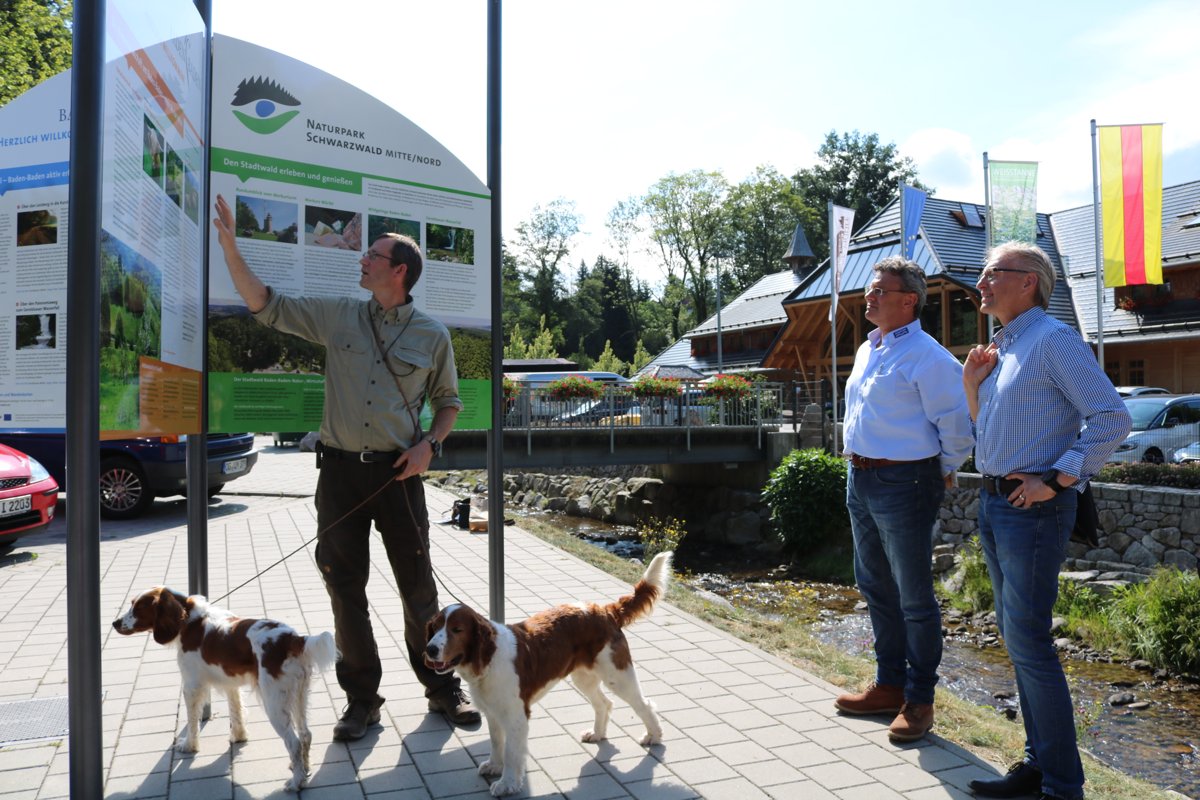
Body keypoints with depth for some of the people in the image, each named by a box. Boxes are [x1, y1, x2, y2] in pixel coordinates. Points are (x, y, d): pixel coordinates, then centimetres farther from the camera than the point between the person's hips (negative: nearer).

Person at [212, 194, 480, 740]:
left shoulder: (432, 335, 2)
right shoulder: (338, 316, 6)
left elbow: (448, 400, 11)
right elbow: (264, 305, 6)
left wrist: (428, 444, -6)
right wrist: (229, 244, -2)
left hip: (398, 472, -2)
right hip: (340, 470, 2)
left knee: (418, 587, 5)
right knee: (345, 588, 6)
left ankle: (442, 689, 23)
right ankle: (361, 699, 21)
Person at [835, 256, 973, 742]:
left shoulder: (927, 356, -14)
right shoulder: (866, 350, 13)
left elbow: (956, 424, -12)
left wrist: (943, 473, -1)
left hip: (904, 484, -9)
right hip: (861, 479, 9)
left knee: (914, 597, 2)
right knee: (875, 588, 17)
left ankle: (919, 700, 15)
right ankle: (889, 684, 32)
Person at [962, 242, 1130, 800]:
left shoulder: (1054, 339, -11)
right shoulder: (1000, 348, 16)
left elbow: (1112, 418, -18)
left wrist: (1056, 480, -19)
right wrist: (972, 383, 7)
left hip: (1033, 507, -9)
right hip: (994, 503, 9)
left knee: (1027, 641, -7)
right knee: (1015, 634, 13)